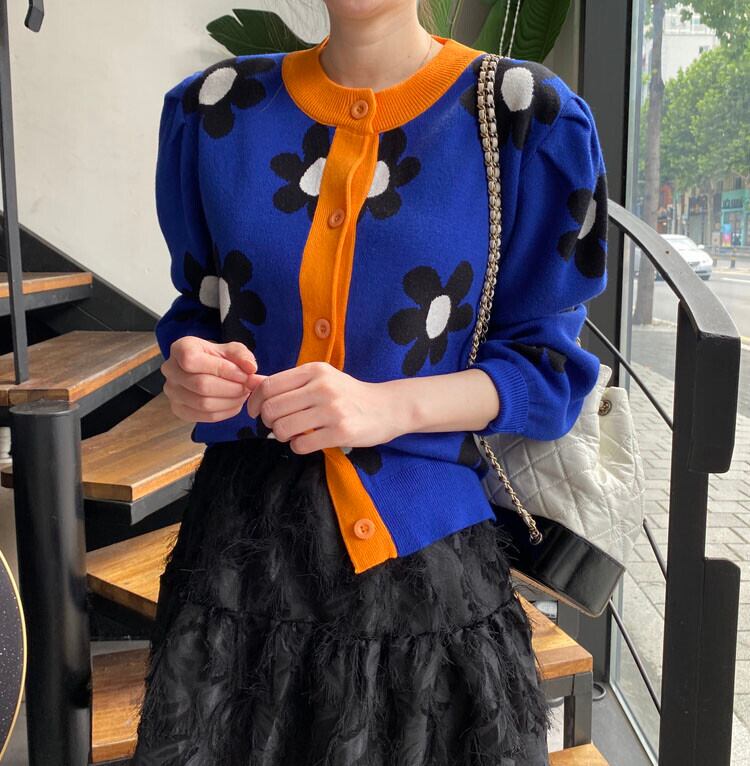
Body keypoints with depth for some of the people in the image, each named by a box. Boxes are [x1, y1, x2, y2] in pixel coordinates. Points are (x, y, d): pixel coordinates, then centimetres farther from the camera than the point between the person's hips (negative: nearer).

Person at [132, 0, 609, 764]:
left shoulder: (523, 116, -7)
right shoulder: (216, 108, 3)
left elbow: (546, 364, -5)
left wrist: (390, 406, -22)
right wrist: (192, 368, -10)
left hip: (425, 547, -2)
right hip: (243, 536, 3)